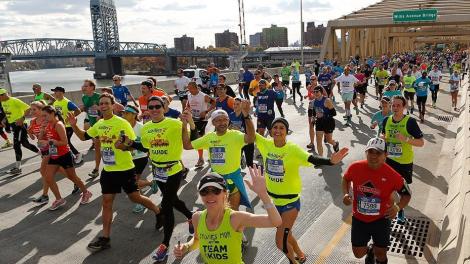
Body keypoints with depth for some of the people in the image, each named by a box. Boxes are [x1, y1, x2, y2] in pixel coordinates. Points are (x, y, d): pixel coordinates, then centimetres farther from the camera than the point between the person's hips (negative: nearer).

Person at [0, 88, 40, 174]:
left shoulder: (15, 101, -17)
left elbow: (28, 108, -21)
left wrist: (22, 118, -27)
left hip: (19, 124, -9)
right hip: (13, 125, 9)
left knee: (16, 145, -8)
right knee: (25, 143, 13)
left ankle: (17, 168, -1)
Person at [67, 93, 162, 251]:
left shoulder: (122, 123, -15)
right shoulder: (99, 124, 5)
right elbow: (84, 136, 16)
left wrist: (125, 144, -34)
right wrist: (73, 125, 1)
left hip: (125, 169, -6)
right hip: (108, 170, 6)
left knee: (135, 197, 5)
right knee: (106, 202, 7)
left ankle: (159, 212, 31)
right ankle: (105, 238, 17)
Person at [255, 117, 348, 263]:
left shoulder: (293, 149, -20)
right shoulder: (266, 144, -7)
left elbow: (312, 159, -34)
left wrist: (331, 161, -51)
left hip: (290, 201, -5)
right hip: (271, 199, 5)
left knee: (280, 242, -2)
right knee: (284, 234, 25)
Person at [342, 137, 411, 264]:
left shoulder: (392, 175, -22)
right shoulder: (355, 167, -17)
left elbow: (406, 194, -6)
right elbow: (346, 179, 6)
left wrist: (397, 207, -25)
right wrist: (345, 194, -12)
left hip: (381, 220, -1)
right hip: (359, 219, 2)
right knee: (358, 253, 13)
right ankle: (370, 250, 49)